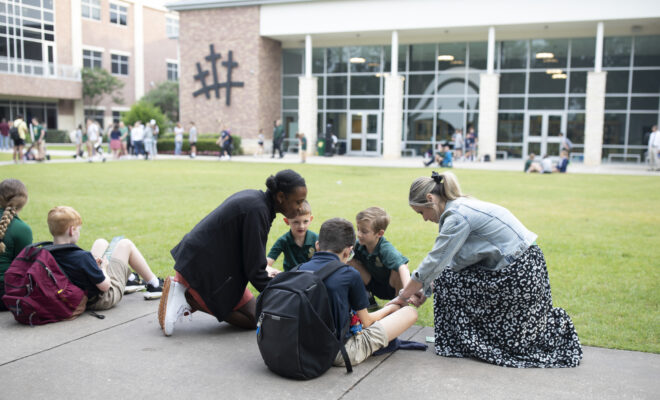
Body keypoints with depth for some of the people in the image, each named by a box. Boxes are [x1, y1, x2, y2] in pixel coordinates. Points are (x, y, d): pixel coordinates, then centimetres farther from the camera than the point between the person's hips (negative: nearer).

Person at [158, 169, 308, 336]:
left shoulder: (253, 197, 6)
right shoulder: (257, 210, -24)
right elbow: (254, 269, -21)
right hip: (205, 265, -10)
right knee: (253, 319, 0)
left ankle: (183, 287, 11)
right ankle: (187, 299, -6)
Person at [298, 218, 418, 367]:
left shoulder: (301, 269, 0)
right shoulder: (350, 275, -13)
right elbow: (366, 322, -1)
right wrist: (391, 307, 19)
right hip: (340, 354, -6)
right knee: (410, 312, 1)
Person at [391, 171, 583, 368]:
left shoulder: (458, 215, -18)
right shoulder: (462, 206, 11)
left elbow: (434, 262, -17)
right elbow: (445, 262, 15)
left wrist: (403, 296, -7)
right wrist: (425, 289, 12)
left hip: (518, 275, -9)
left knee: (449, 282, -2)